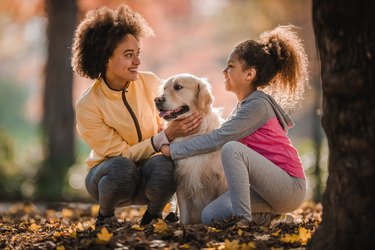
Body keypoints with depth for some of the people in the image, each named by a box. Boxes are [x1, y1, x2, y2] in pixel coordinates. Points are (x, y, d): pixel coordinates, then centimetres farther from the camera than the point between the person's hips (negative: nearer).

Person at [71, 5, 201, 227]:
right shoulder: (88, 107, -19)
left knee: (164, 166, -33)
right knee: (123, 168, -37)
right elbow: (122, 154, -19)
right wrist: (166, 136, -30)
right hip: (109, 175, -2)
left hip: (147, 175, 2)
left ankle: (153, 214, -2)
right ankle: (105, 217, -6)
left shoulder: (150, 83, -10)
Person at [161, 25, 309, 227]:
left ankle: (242, 219, -25)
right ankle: (271, 218, 5)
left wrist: (172, 149, -12)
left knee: (232, 148, -29)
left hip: (289, 187, -9)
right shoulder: (245, 105, 15)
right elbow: (220, 137, 11)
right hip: (271, 187, 9)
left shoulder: (258, 105, -15)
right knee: (210, 216, -7)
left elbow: (218, 139, -18)